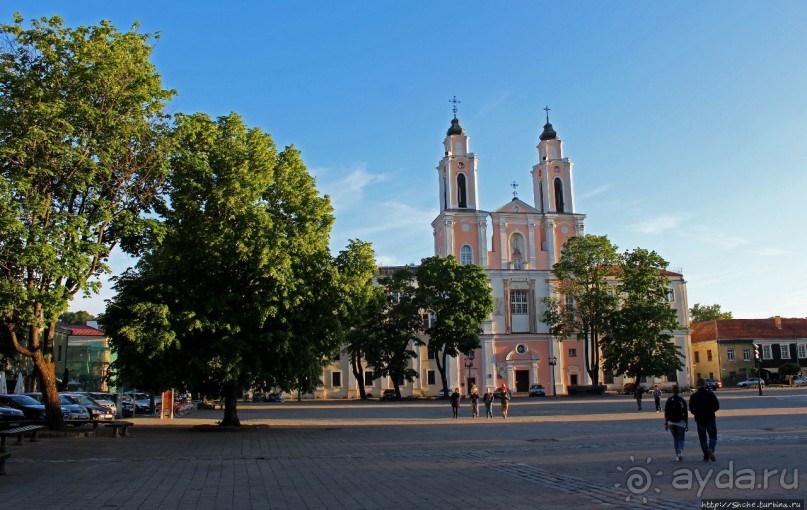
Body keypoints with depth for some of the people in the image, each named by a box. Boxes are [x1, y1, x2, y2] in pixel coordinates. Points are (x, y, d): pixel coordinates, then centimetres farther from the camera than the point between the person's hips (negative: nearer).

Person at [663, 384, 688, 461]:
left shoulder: (669, 400, -1)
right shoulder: (682, 401, -4)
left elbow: (666, 413, -1)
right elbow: (686, 414, -4)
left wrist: (666, 424, 5)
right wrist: (687, 424, 2)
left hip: (671, 422, 2)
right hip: (681, 422, -2)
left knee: (675, 439, 14)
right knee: (681, 439, 3)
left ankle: (677, 455, 14)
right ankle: (680, 452, -21)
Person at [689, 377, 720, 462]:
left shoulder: (693, 396, -2)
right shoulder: (710, 394, -5)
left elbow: (691, 409, -2)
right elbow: (717, 406, -4)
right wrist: (711, 411, 15)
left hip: (699, 419, 1)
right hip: (710, 418, -1)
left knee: (702, 438, 9)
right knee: (713, 436, 8)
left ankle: (706, 457, 5)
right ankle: (710, 449, -19)